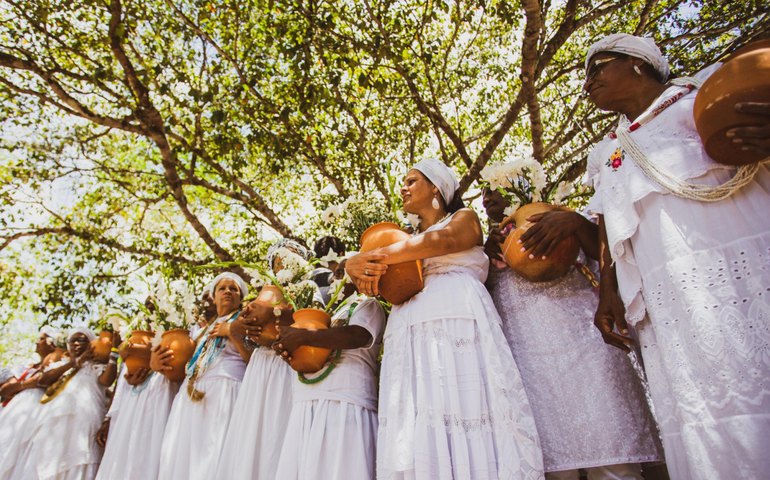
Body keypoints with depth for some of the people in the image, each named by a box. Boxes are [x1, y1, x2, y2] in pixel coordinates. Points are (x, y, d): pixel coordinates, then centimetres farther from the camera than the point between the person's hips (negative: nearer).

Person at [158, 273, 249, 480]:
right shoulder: (206, 328, 25)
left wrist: (231, 333, -8)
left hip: (224, 390, -6)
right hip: (193, 391, 7)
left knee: (213, 454, -12)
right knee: (182, 451, 3)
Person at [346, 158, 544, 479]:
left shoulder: (465, 217, 18)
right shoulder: (409, 242, 32)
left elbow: (446, 240, -6)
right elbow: (385, 282, 20)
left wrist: (376, 256, -8)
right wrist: (361, 271, -5)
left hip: (456, 318, -4)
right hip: (410, 330, 4)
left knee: (464, 414, -15)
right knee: (415, 429, -7)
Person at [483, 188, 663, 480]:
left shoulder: (555, 219, 15)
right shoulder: (489, 244, 22)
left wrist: (575, 221, -16)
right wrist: (484, 257, -1)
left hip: (581, 339, -1)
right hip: (527, 361, 2)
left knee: (609, 456, -6)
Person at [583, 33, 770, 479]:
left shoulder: (703, 95, 15)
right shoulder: (607, 154, 25)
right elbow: (607, 229, 19)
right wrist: (609, 292, 8)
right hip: (673, 301, 3)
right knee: (704, 413, -3)